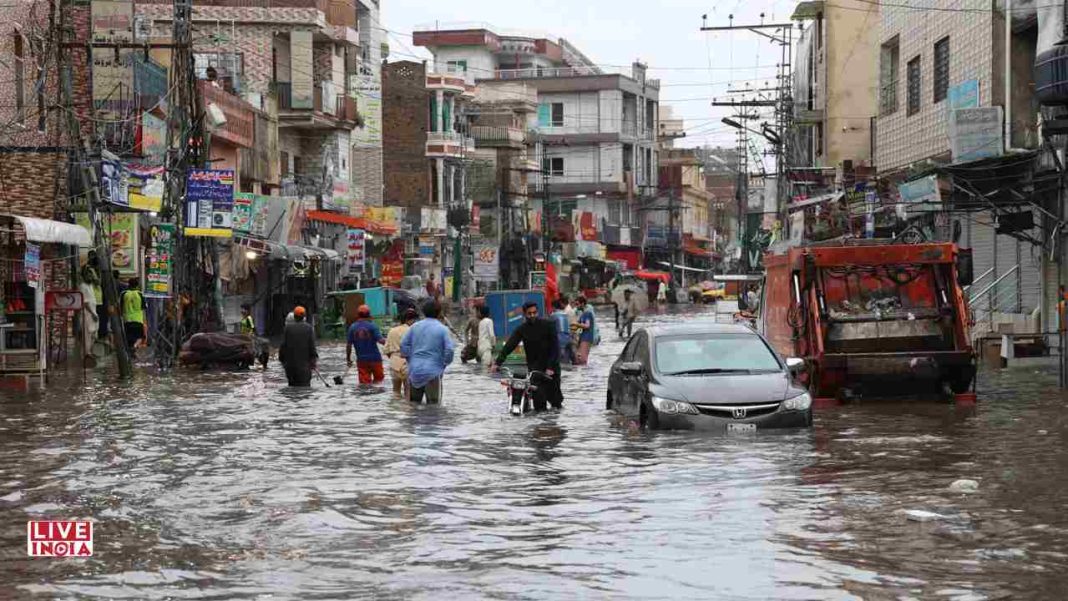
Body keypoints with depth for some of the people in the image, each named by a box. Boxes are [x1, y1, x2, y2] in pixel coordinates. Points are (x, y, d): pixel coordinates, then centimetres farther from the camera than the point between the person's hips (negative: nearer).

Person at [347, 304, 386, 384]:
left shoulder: (352, 327, 0)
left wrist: (348, 359, 10)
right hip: (374, 358, -2)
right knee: (378, 378, 13)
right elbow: (380, 340, -17)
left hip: (361, 360, 2)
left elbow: (349, 345, 1)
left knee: (364, 382, 6)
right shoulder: (372, 325, -9)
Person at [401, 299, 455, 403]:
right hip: (433, 372, -4)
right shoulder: (442, 329, -5)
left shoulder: (415, 326, 7)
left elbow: (404, 345, 7)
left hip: (414, 371, 4)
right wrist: (445, 363, 7)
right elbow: (449, 350, -12)